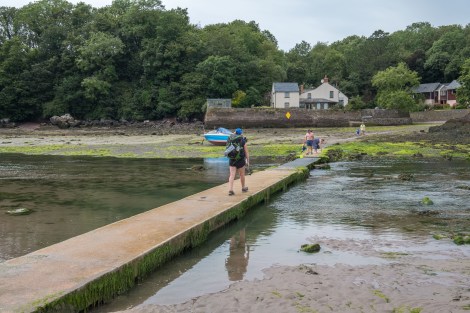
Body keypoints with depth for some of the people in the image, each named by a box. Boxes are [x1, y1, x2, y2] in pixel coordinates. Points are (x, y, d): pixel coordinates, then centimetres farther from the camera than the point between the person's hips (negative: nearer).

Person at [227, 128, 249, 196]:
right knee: (242, 174, 15)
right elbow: (246, 152, -5)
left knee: (232, 175, 1)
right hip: (240, 160, -2)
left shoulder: (230, 140, 0)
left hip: (231, 160, 2)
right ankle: (243, 188, 32)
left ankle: (230, 190, -12)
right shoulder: (243, 141, -8)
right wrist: (248, 161, 3)